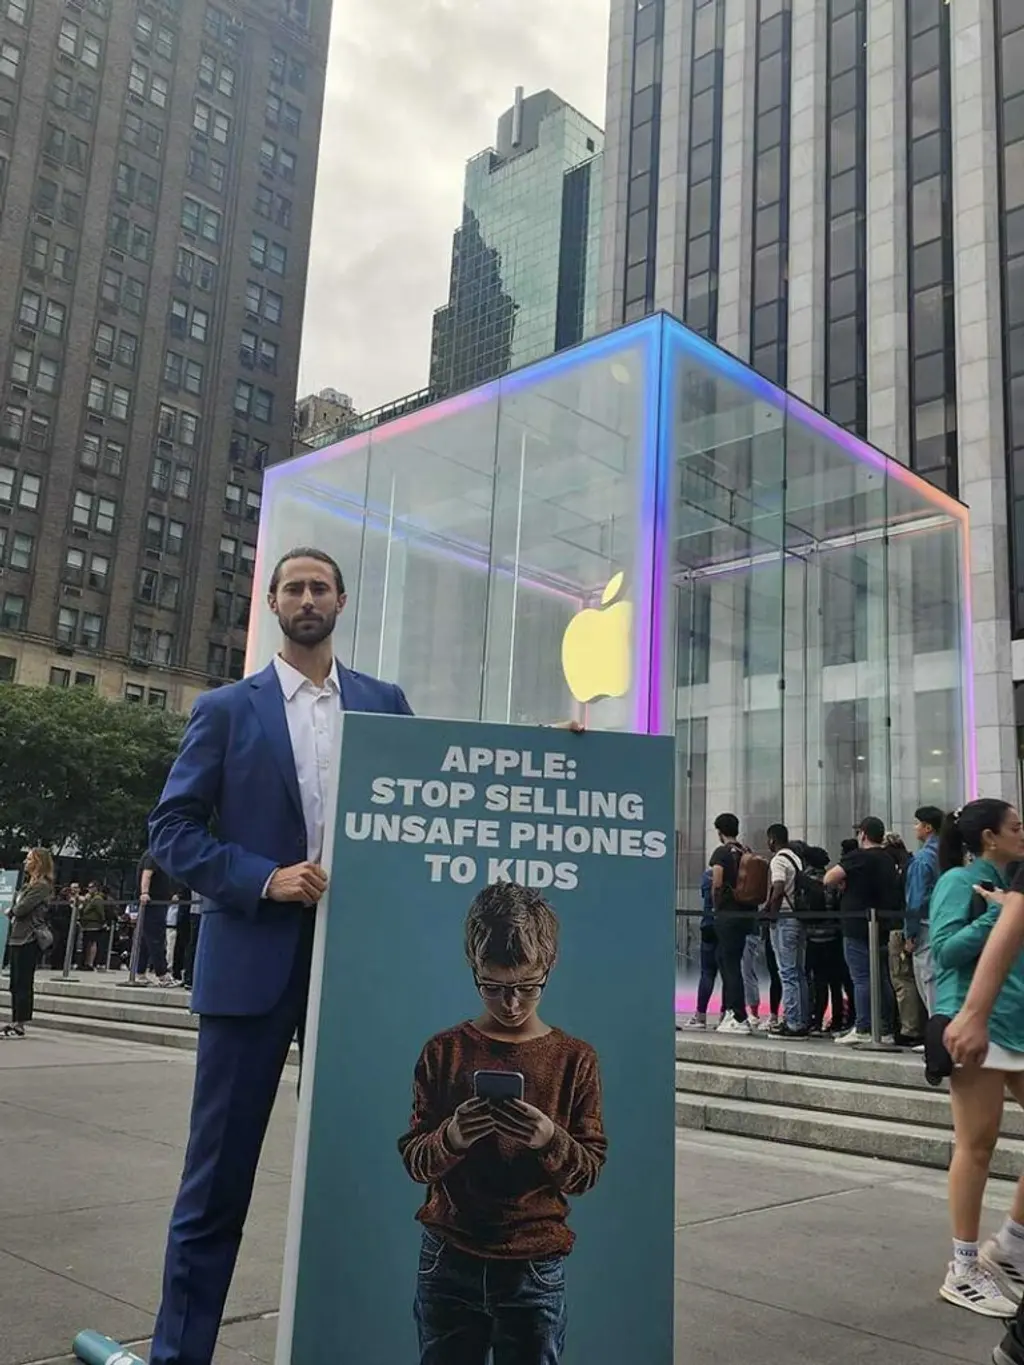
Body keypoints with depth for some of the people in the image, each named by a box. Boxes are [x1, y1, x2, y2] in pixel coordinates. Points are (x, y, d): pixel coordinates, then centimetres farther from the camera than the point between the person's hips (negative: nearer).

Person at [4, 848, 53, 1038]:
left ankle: (19, 1025, -3)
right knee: (16, 984, 11)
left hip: (29, 939, -10)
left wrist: (11, 911, 1)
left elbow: (22, 908, -18)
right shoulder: (30, 884, 19)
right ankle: (15, 1022, 15)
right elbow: (18, 907, 17)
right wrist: (14, 912, -3)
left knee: (23, 983, -6)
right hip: (18, 937, 10)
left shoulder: (42, 886, -12)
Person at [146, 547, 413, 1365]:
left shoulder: (385, 704, 9)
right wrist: (266, 879, -13)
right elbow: (171, 832, -1)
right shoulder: (227, 709, 4)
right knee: (218, 1173, 5)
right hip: (253, 959, -2)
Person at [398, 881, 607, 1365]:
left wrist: (549, 1139, -23)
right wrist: (452, 1137, -22)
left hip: (535, 1269, 0)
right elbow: (413, 1160, -2)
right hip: (449, 1260, 1)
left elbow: (589, 1172, -3)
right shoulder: (445, 1051, -1)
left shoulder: (574, 1058, -1)